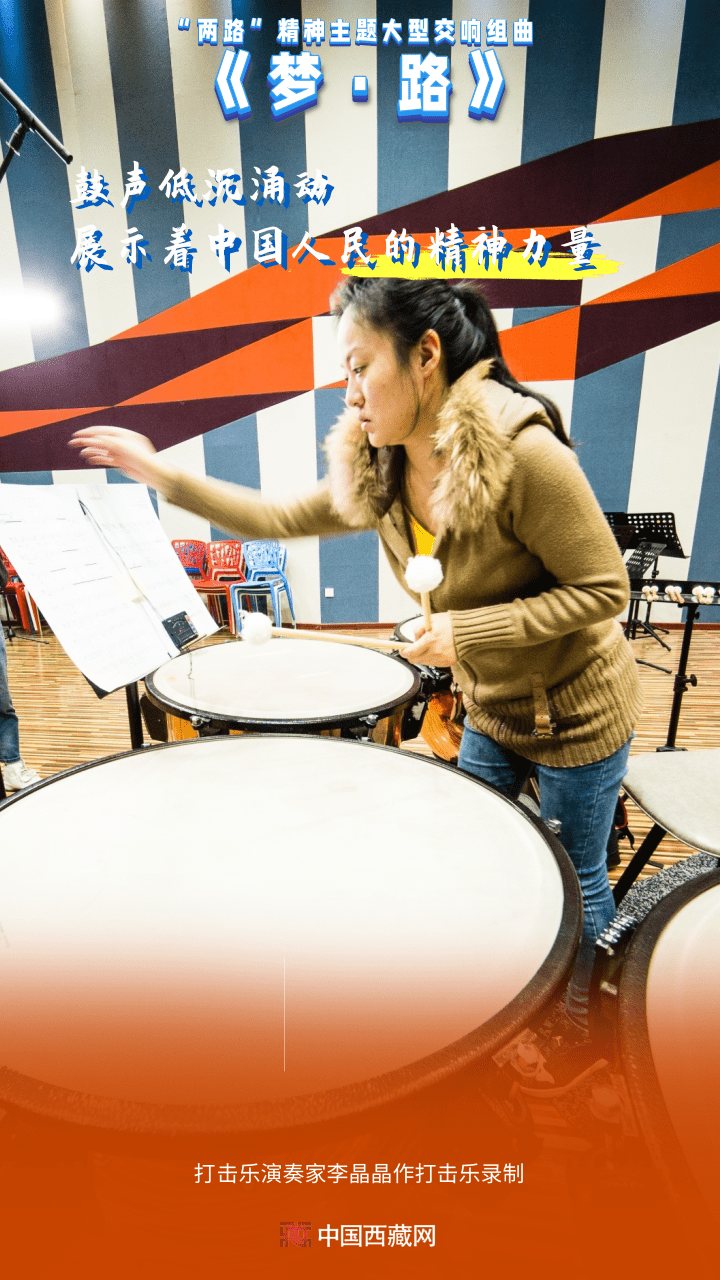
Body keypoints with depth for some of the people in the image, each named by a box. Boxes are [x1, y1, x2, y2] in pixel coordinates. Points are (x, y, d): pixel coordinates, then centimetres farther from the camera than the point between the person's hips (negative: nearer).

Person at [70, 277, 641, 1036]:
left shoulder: (520, 451, -28)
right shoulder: (376, 470, -7)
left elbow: (604, 589, -23)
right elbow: (288, 520, 2)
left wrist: (466, 630, -29)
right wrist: (165, 477, 0)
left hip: (578, 714, -6)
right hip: (492, 711, 6)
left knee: (575, 881, 15)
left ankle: (585, 1014, 47)